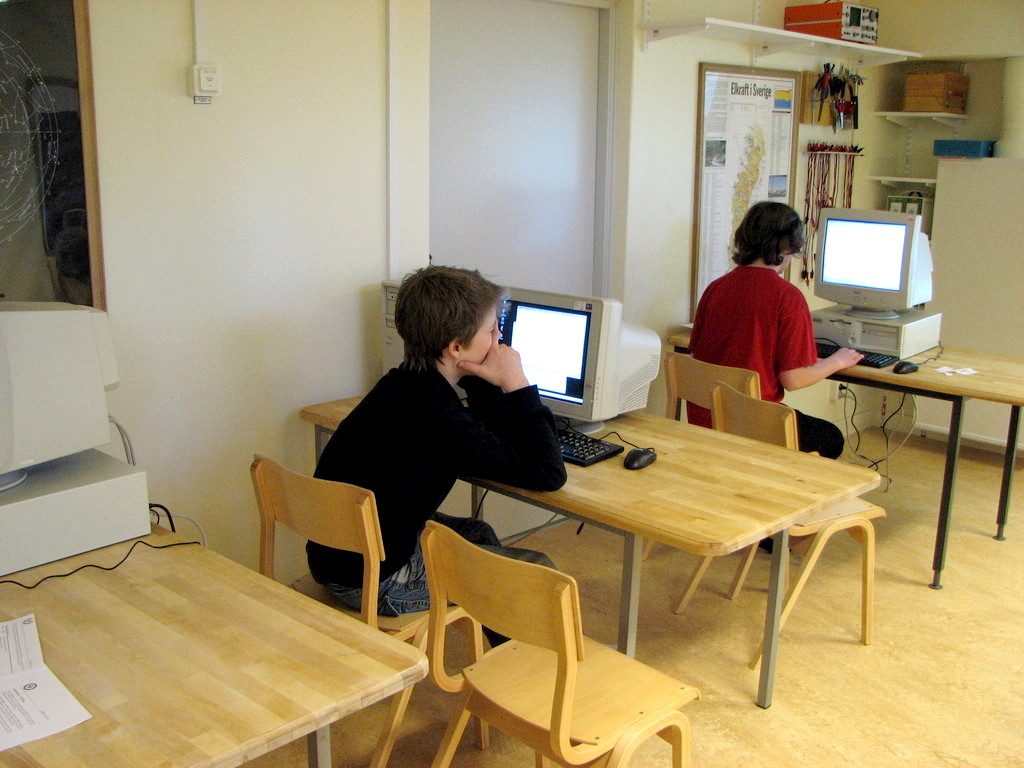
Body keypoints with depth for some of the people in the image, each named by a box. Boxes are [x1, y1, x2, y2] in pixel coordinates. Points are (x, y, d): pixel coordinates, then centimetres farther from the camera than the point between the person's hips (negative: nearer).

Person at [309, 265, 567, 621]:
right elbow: (549, 474, -22)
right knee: (537, 571, 2)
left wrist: (485, 383, -4)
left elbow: (499, 442, 12)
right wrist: (518, 387, -17)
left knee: (478, 534, 29)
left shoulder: (406, 384, 1)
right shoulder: (436, 418, -28)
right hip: (375, 583, -9)